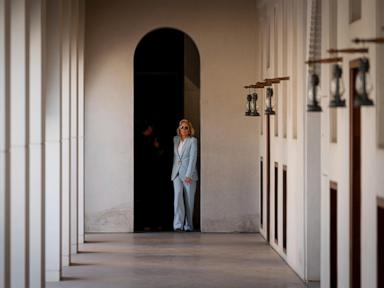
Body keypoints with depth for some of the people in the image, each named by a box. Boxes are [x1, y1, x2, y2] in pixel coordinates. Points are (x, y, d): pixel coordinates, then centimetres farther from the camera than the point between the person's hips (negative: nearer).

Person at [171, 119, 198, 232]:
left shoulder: (193, 141, -1)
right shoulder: (175, 140, 13)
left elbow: (193, 158, -9)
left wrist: (189, 175, -17)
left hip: (188, 174, -3)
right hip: (177, 173, 3)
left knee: (189, 200, 2)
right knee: (178, 197, -13)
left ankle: (188, 225, 10)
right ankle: (178, 224, -19)